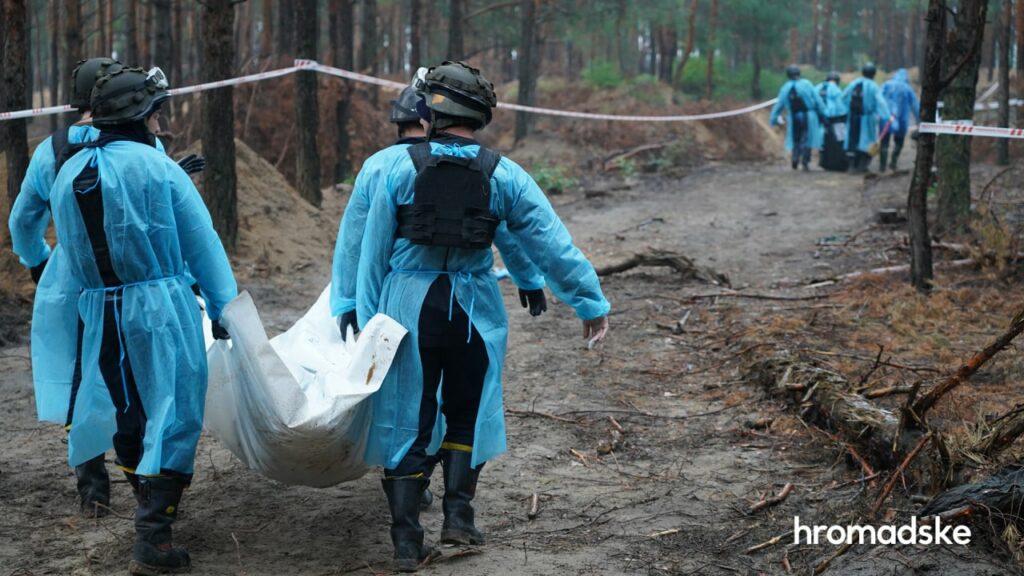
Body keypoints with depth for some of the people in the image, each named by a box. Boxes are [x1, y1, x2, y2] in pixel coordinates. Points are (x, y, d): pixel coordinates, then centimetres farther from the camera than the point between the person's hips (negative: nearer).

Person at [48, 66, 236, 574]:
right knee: (173, 415, 0)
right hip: (160, 307, -6)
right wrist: (222, 305, -3)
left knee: (126, 412, 20)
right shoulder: (157, 167, -11)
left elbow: (72, 250, 13)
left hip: (99, 313, 6)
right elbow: (201, 241, -9)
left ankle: (150, 509, 35)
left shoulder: (68, 174, 7)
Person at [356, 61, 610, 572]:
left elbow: (374, 252, -2)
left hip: (409, 305, -1)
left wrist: (369, 319, 4)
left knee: (407, 421, 7)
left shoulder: (400, 169, -6)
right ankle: (457, 516, 13)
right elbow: (551, 243, -4)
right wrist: (590, 301, 3)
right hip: (474, 309, 1)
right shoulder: (504, 176, -5)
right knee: (466, 415, 19)